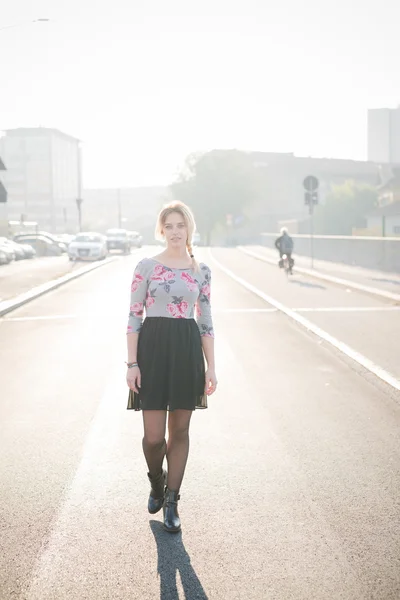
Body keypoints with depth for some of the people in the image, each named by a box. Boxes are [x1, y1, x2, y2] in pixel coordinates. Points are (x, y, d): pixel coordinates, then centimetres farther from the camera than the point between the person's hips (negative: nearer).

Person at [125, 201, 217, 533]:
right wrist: (132, 363, -8)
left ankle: (171, 501, 20)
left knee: (180, 431, 7)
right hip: (153, 349, -2)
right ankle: (156, 484, 30)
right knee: (154, 436, -2)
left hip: (187, 352, 2)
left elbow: (206, 321, 8)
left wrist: (211, 367, 4)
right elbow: (134, 317, -1)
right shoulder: (146, 266, -1)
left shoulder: (201, 270, 5)